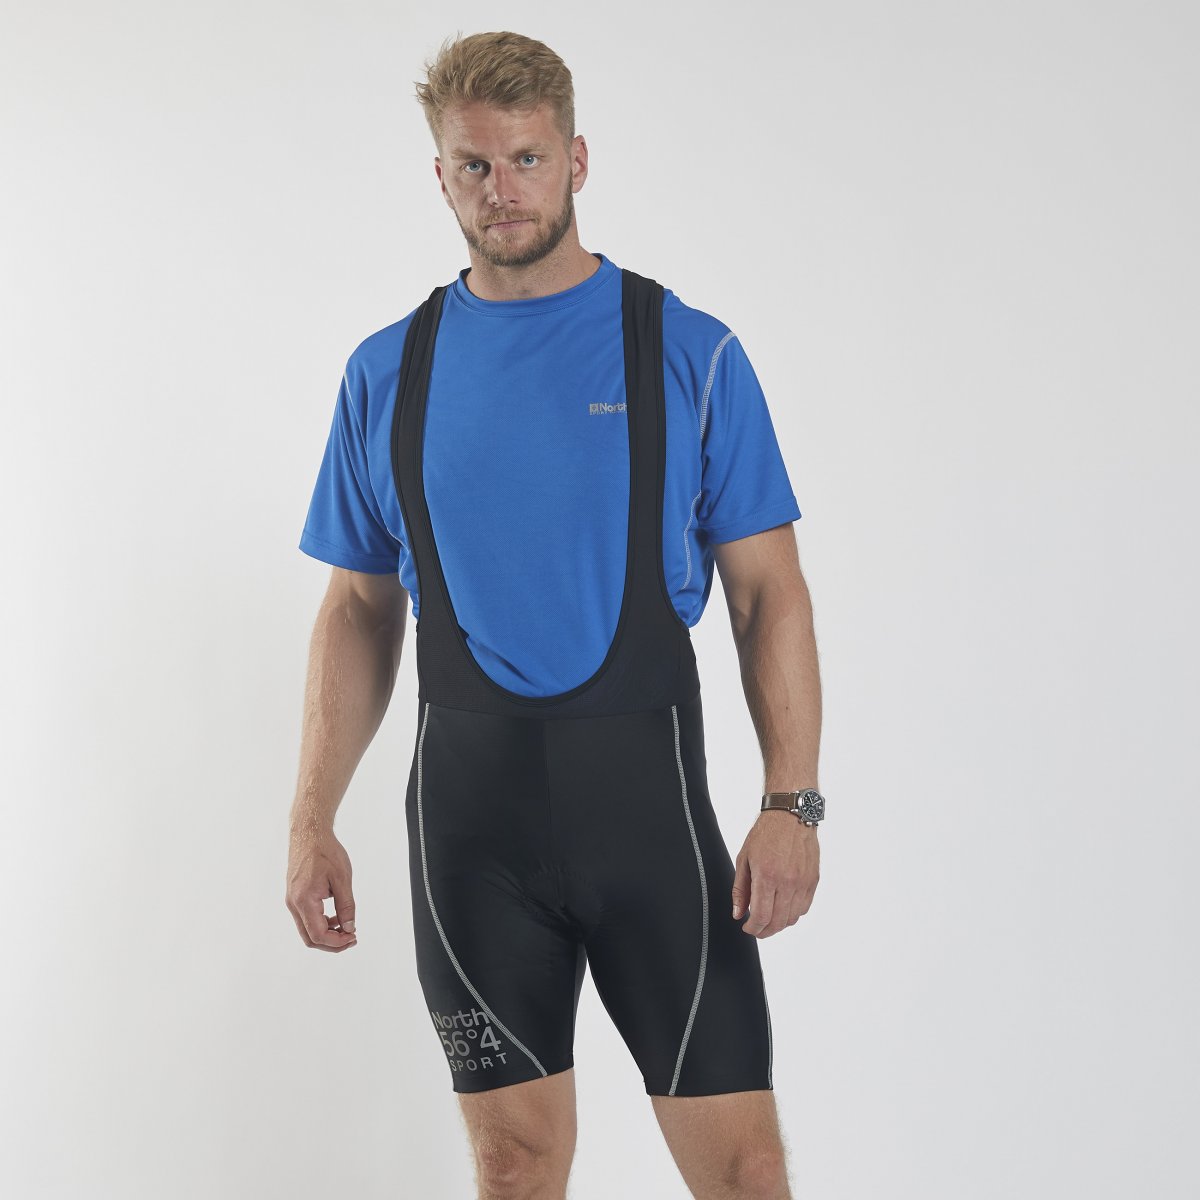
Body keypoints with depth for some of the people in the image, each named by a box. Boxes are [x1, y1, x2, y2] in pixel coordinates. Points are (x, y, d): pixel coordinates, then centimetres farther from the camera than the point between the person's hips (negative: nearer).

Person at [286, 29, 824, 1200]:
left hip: (643, 789, -2)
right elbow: (360, 610, 13)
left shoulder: (689, 354, 0)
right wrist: (312, 821, 5)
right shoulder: (388, 371, 8)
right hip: (469, 805, 2)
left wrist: (790, 804, -11)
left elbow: (768, 593, 0)